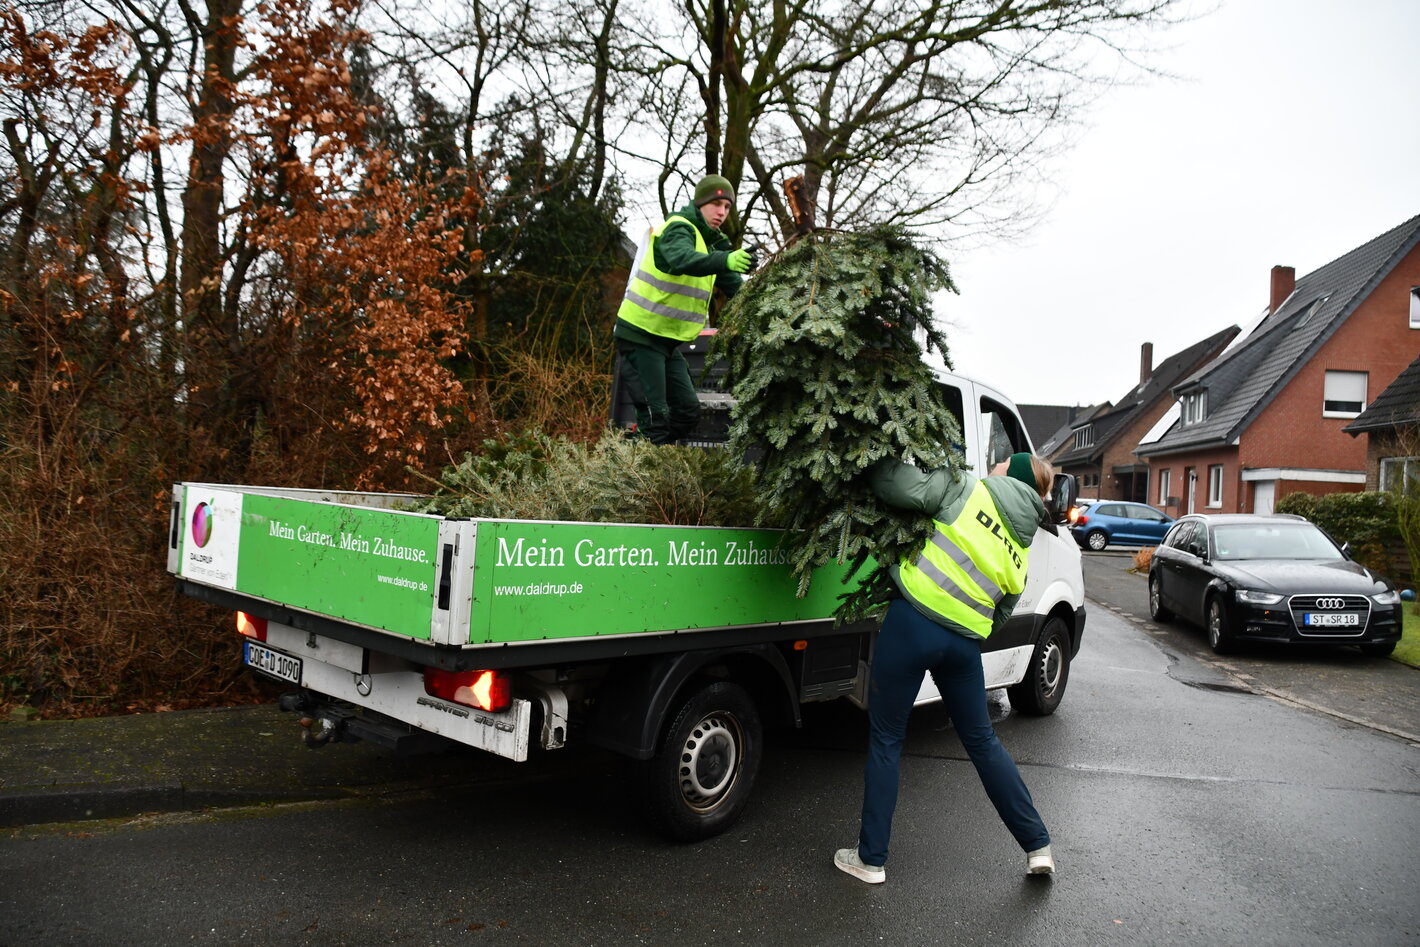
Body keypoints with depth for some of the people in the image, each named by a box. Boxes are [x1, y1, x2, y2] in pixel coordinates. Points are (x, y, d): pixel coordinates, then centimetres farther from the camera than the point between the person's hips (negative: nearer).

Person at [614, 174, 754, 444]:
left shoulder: (710, 241, 14)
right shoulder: (678, 229, -15)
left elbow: (733, 285, 8)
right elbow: (682, 259, -39)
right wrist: (725, 260, -56)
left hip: (668, 341, 9)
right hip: (640, 335, -9)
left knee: (688, 411, 9)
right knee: (655, 415, -12)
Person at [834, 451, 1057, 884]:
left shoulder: (970, 491, 1)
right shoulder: (1018, 554, 17)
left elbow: (903, 489, -10)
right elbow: (998, 618, 18)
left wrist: (882, 463, 8)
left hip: (912, 621, -4)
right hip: (965, 642, 5)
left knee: (885, 740, 9)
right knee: (982, 741, 23)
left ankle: (871, 858, 17)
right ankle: (1038, 846, 30)